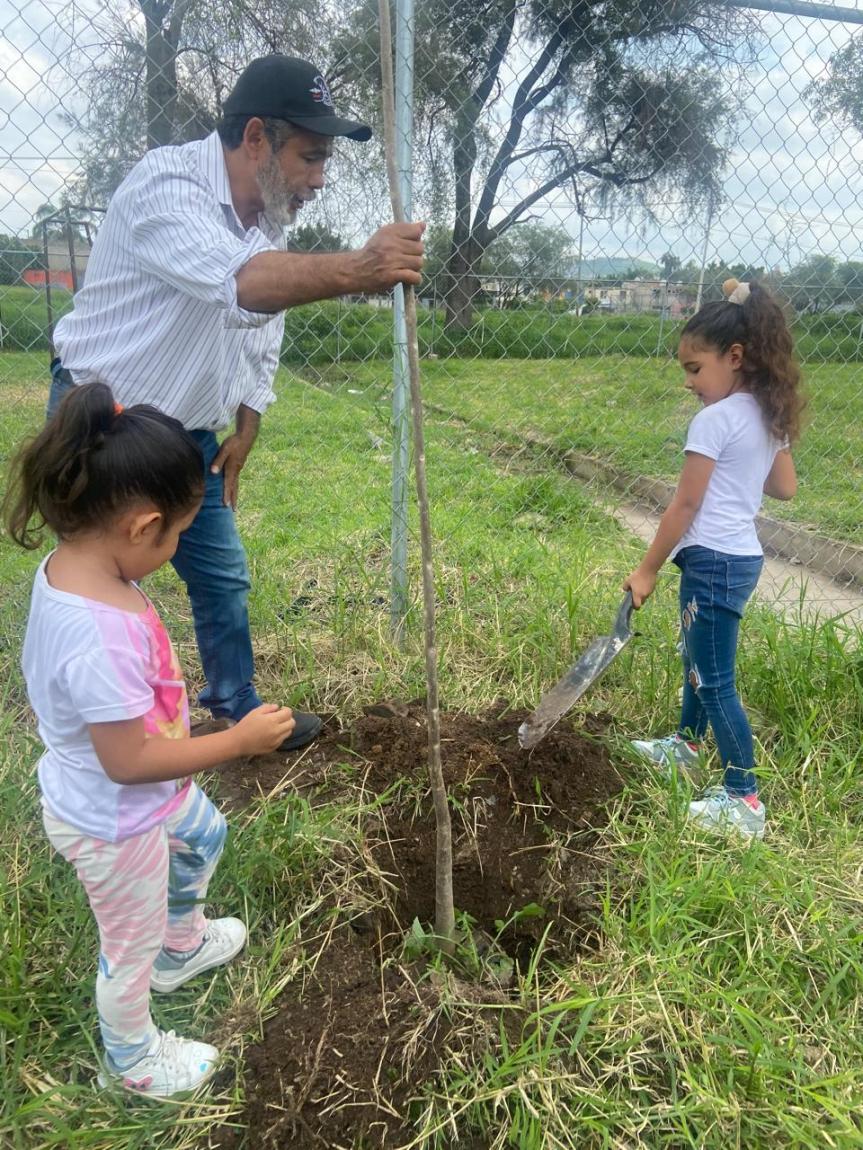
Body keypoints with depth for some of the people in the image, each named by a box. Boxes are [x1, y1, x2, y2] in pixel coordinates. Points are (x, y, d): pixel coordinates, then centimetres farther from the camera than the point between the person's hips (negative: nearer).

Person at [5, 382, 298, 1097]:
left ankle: (182, 947, 62)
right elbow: (127, 761, -34)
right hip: (113, 824, -9)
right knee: (132, 945, 19)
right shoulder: (102, 634, -41)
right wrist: (241, 740, -27)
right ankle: (132, 1059, 50)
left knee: (204, 835, 34)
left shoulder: (70, 566, -12)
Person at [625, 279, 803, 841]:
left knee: (715, 678, -1)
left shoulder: (714, 420, -18)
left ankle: (744, 799, 7)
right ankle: (688, 743, 44)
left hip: (713, 560, -10)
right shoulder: (770, 415, 8)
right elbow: (786, 487, 14)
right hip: (744, 555, 10)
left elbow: (685, 506, -16)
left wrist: (647, 570, -9)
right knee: (696, 655, 25)